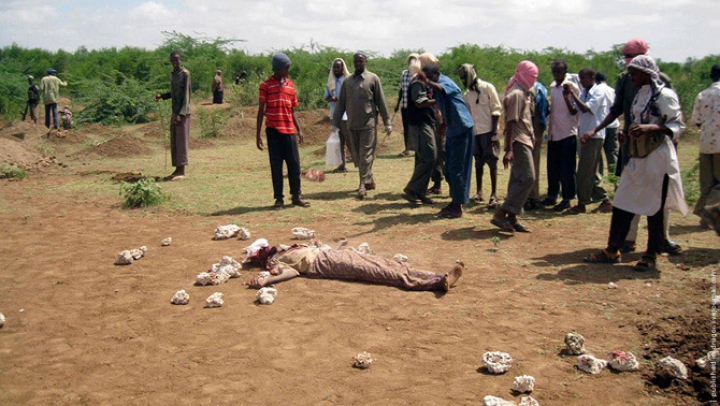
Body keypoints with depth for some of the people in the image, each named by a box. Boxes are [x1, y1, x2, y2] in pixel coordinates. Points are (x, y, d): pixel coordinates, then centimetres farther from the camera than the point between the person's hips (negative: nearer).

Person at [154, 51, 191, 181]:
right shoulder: (172, 74, 14)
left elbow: (185, 95, -16)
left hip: (183, 113, -8)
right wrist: (161, 96, 8)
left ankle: (182, 171, -2)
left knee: (181, 141, -6)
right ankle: (177, 169, 15)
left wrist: (181, 114, -23)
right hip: (174, 112, 8)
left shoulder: (185, 74, -10)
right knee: (173, 142, 9)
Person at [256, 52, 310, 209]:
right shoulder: (266, 85, -1)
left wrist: (299, 130, 10)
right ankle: (279, 198, 9)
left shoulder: (290, 85, 11)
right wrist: (258, 134, -4)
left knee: (294, 164, 3)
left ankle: (296, 196, 14)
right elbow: (261, 110, -1)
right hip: (273, 131, -3)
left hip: (289, 131, 4)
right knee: (276, 166, 2)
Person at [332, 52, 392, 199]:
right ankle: (370, 180, 22)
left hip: (368, 124, -4)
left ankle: (363, 185, -5)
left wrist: (387, 122, -3)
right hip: (352, 125, 5)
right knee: (358, 155, 9)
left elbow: (381, 101, -1)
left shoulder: (373, 79, -1)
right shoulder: (347, 81, 10)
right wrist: (336, 122, 11)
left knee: (366, 155, -6)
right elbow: (341, 103, 13)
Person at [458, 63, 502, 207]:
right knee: (478, 162, 12)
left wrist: (494, 131, -14)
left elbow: (496, 109, -8)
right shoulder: (467, 94, 12)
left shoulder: (487, 88, -5)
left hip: (488, 131, -6)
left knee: (492, 162, -3)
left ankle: (494, 195, 1)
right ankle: (479, 192, 21)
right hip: (475, 132, 6)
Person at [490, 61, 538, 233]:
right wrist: (508, 149, -23)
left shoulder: (524, 92, 17)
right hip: (519, 142, -10)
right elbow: (510, 122, -19)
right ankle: (500, 214, -15)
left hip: (524, 141, 10)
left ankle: (512, 218, 11)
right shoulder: (516, 94, -14)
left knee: (518, 180, 9)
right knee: (527, 178, -14)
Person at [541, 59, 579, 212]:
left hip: (568, 133, -7)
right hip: (553, 133, 7)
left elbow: (574, 112, -12)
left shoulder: (571, 87, -9)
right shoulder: (552, 87, 12)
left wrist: (567, 97, -26)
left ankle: (567, 198, 6)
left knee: (567, 169, -1)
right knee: (552, 167, 13)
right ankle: (552, 195, 24)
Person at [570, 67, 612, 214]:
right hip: (586, 136, 9)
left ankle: (582, 203, 0)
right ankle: (604, 201, 18)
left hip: (594, 136, -9)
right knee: (592, 172, 11)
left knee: (585, 172, -7)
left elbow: (585, 108, -22)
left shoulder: (598, 93, -10)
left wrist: (572, 94, -22)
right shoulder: (584, 93, 13)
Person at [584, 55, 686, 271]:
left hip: (657, 159, -8)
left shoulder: (664, 95, -10)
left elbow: (677, 125, -15)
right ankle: (612, 251, 15)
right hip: (638, 158, 8)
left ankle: (651, 256, 12)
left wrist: (650, 128, -27)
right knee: (622, 204, 7)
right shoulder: (640, 95, 14)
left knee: (654, 208, 1)